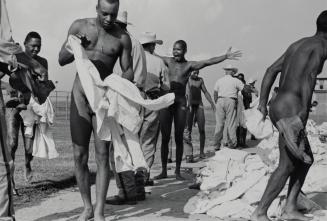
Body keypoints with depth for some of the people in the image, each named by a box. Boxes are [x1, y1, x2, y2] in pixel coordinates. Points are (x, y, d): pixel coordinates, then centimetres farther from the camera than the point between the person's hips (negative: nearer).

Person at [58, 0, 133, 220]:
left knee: (103, 155, -6)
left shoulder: (122, 37, -3)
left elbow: (128, 71, 4)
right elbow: (61, 60, 5)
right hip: (80, 96, 2)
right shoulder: (79, 26, 1)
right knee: (80, 157, 4)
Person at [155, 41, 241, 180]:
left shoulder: (190, 65, 4)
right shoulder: (168, 62, 11)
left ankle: (178, 171, 11)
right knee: (165, 138, 3)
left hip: (180, 103, -2)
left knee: (178, 138, 2)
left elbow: (207, 62, -7)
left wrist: (226, 57, -18)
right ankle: (164, 171, 13)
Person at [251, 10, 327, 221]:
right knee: (287, 166, -5)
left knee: (306, 159, 16)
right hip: (291, 108, -9)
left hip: (278, 106, 9)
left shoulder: (298, 44, 21)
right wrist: (304, 111, -26)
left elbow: (271, 71, 18)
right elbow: (310, 75, -22)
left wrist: (263, 102, 15)